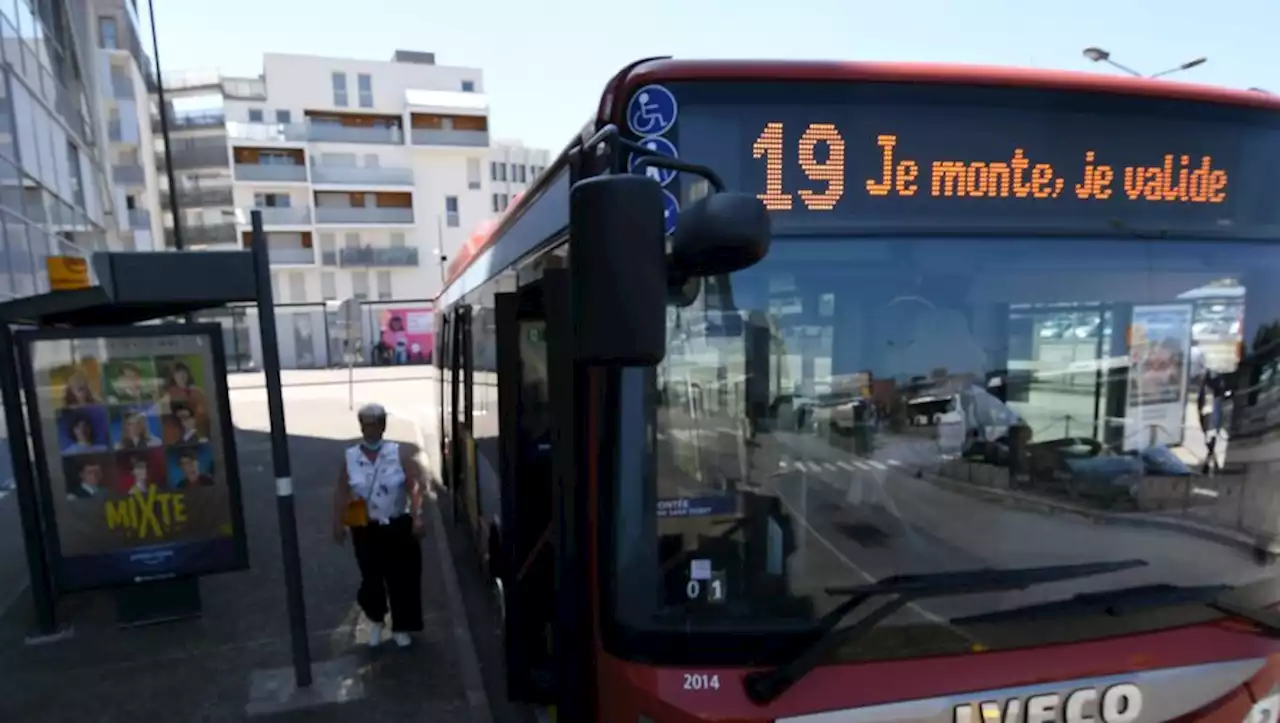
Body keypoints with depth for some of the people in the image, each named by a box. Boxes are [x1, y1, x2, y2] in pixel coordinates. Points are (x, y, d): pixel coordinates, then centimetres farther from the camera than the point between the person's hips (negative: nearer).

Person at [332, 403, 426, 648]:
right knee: (371, 578, 5)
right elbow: (341, 493, 3)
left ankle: (400, 627, 24)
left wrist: (417, 517, -23)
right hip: (366, 529, 1)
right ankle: (376, 620, 34)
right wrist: (338, 523, -2)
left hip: (399, 526, -1)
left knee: (402, 579, 5)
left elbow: (415, 485, -14)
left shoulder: (399, 453, -7)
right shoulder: (350, 457, 0)